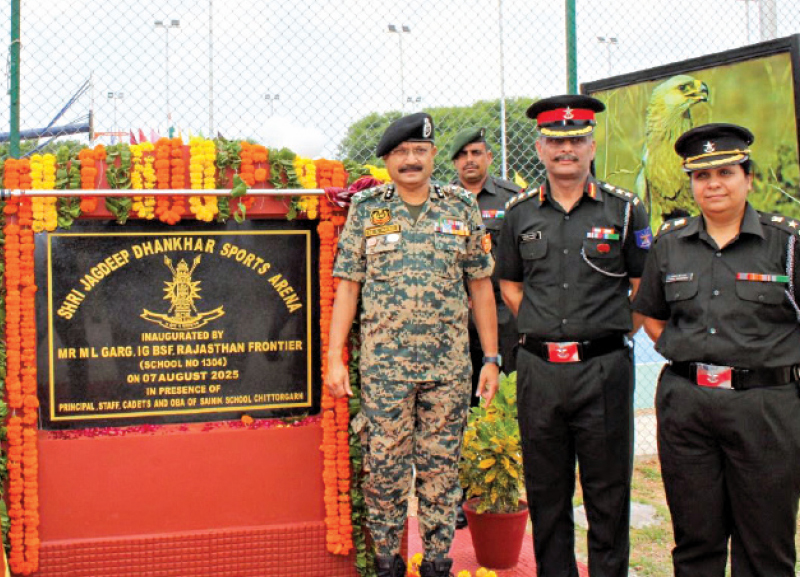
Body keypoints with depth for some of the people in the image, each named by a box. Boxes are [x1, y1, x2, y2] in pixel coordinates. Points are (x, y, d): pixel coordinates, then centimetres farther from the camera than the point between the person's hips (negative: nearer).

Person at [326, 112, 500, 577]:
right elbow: (348, 286, 5)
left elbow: (481, 285, 7)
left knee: (441, 466, 7)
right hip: (384, 363, 0)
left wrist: (492, 358, 3)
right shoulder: (365, 210, 4)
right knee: (385, 466, 4)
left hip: (450, 364, 1)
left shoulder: (463, 207, 6)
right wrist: (335, 357, -1)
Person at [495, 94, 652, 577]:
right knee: (546, 491, 11)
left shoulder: (624, 208, 1)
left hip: (604, 367, -2)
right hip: (539, 369, 3)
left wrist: (617, 335, 1)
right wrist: (541, 328, 9)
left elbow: (646, 286, 6)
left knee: (608, 489, 5)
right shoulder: (520, 212, 8)